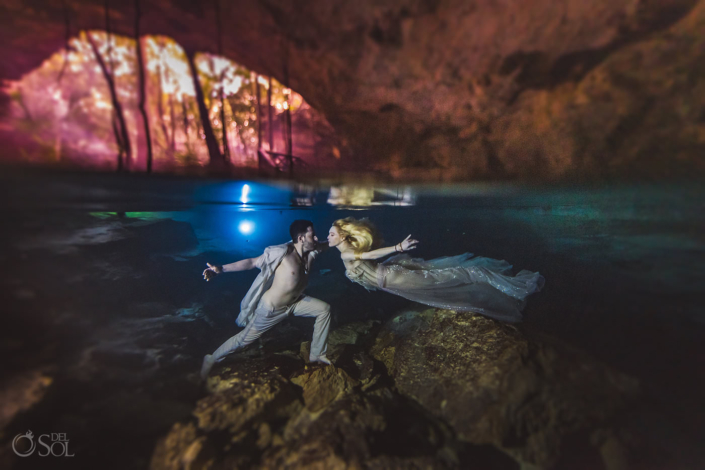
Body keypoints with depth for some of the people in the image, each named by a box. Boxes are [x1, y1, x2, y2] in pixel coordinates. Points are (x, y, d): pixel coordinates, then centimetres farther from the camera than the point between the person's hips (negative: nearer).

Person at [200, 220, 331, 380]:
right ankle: (211, 359, 36)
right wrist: (221, 269, -28)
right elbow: (252, 262, -23)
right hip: (271, 308, -6)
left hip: (294, 302, 7)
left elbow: (327, 244, 7)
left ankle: (317, 354, 18)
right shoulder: (282, 253, -29)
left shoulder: (311, 251, -11)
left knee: (324, 309, 4)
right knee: (245, 338, 7)